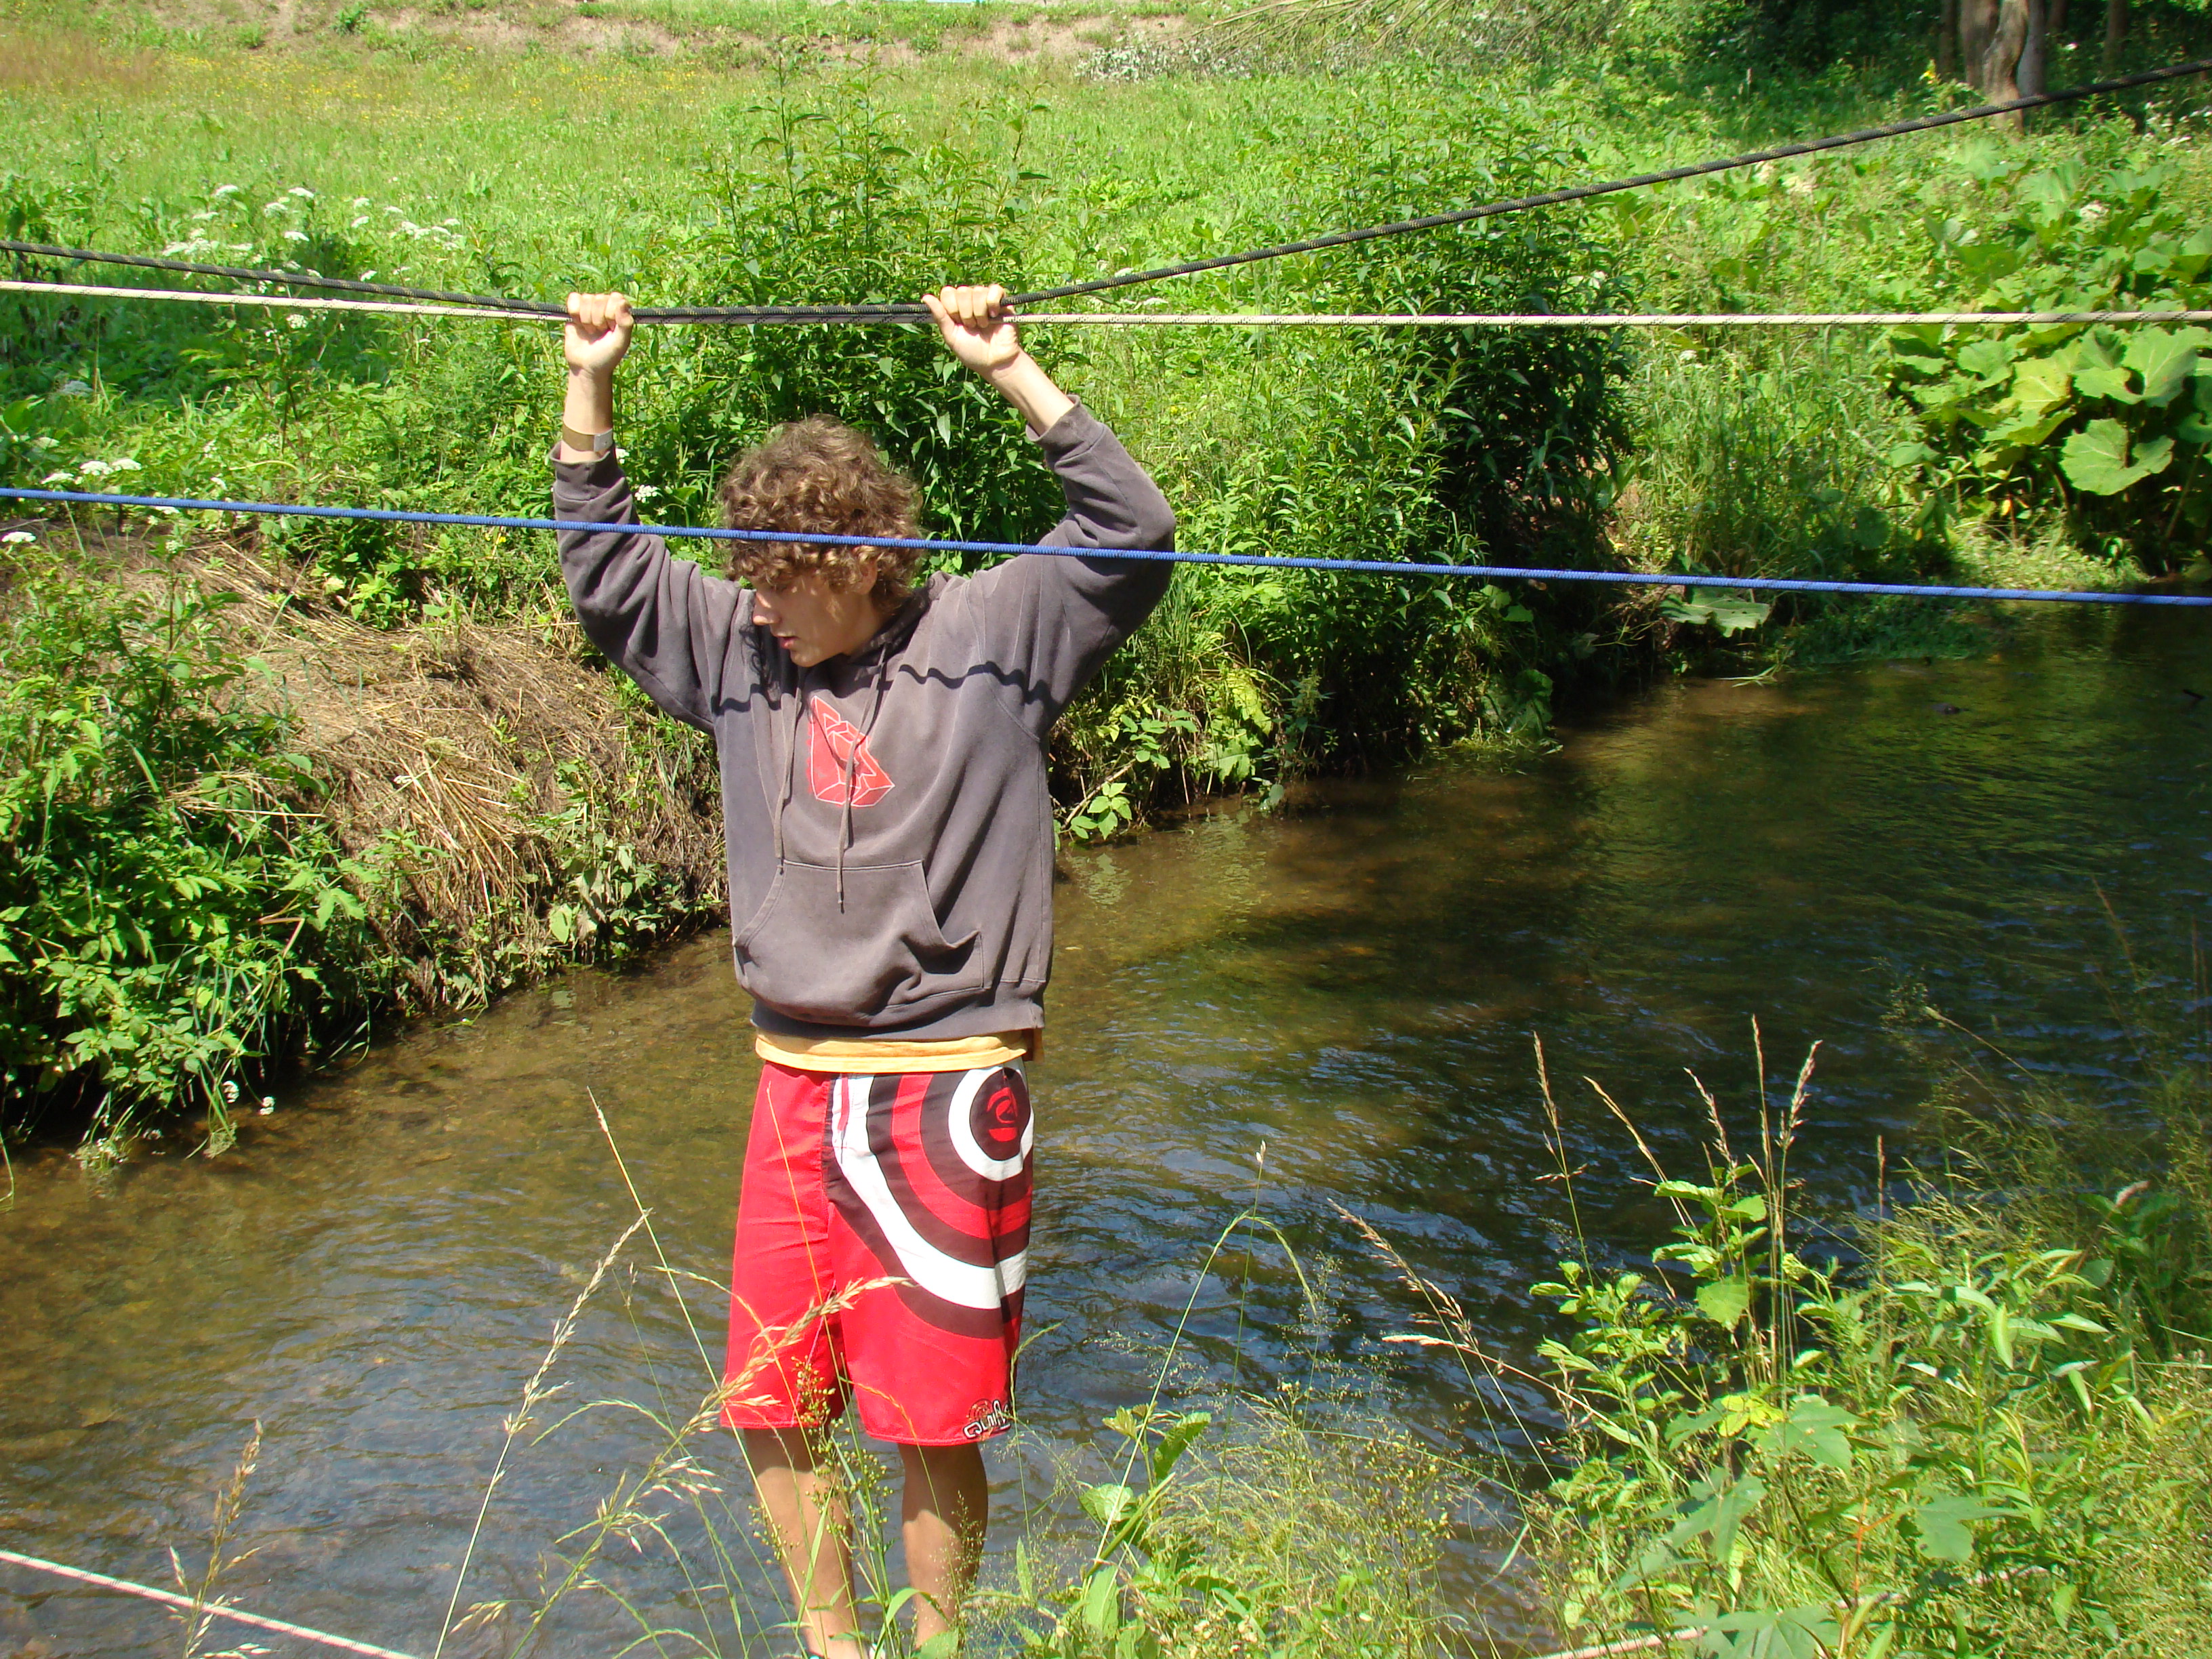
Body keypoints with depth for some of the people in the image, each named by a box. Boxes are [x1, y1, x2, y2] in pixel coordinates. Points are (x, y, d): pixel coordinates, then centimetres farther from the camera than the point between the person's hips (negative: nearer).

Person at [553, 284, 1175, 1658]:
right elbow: (606, 571, 19)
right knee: (773, 1408, 11)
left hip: (947, 1091, -4)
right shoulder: (740, 651, 9)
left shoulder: (990, 638, -2)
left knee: (933, 1422, 2)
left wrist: (1013, 373, -15)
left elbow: (1133, 539, -11)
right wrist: (591, 386, 11)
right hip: (795, 1083, 5)